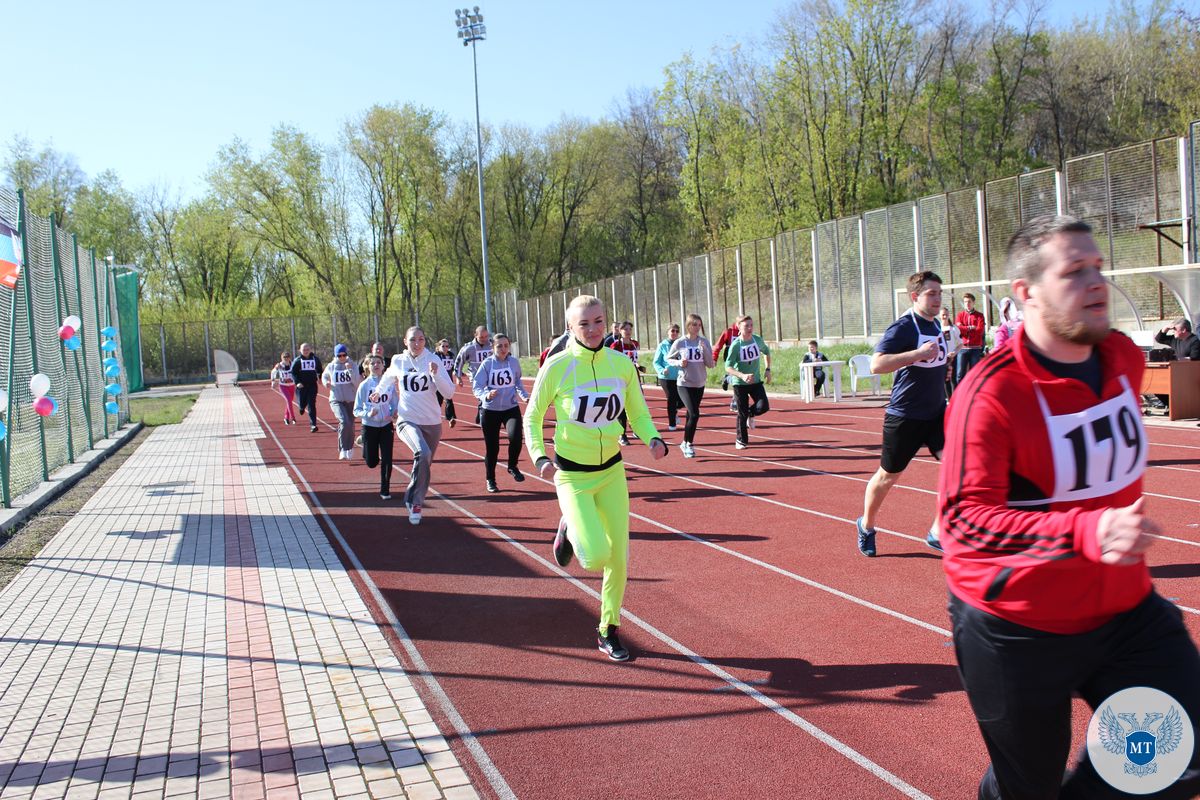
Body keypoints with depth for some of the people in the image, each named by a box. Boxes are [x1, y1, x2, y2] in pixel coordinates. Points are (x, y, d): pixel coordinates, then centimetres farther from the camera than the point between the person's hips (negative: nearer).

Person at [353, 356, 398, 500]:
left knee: (387, 460, -5)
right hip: (369, 427, -1)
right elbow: (357, 410, -5)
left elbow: (395, 405, 6)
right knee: (371, 463, 6)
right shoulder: (364, 385, -7)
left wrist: (394, 415, -15)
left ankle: (385, 490, 9)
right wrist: (368, 414, -24)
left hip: (386, 426, 1)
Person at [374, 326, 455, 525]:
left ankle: (416, 503, 32)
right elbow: (388, 377, 26)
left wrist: (435, 374, -24)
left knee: (425, 464, 11)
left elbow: (449, 392, -11)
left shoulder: (433, 360, -5)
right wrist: (379, 391, 37)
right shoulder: (398, 361, 0)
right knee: (422, 453, -28)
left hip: (432, 422, 1)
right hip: (407, 420, -1)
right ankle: (414, 499, -15)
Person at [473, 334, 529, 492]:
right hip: (491, 410, -1)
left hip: (511, 408, 1)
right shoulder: (487, 364, -9)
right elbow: (476, 386, -12)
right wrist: (486, 395, -31)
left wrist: (524, 395, 6)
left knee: (515, 437, -23)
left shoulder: (514, 362, 0)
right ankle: (490, 480, 26)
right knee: (492, 447, 3)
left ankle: (512, 466, 7)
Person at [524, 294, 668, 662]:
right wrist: (539, 456, -17)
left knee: (619, 557, 5)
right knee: (596, 557, -18)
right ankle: (569, 531, 17)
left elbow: (639, 414, 7)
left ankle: (609, 631, 27)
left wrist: (654, 439, -13)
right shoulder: (557, 366, -14)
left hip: (612, 471, 4)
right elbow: (532, 417, -2)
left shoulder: (622, 364, -5)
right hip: (572, 475, -4)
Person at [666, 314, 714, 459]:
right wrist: (679, 362, -15)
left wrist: (704, 349, -18)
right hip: (685, 384, -4)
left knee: (691, 414, 14)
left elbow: (710, 364, -3)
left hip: (700, 385, 4)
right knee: (694, 414, -16)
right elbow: (668, 358, 4)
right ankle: (689, 444, -1)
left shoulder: (704, 342, -1)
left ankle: (686, 444, 31)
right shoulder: (679, 342, -8)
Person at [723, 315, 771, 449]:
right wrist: (742, 375, -37)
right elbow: (728, 367, -22)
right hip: (740, 383, -3)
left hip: (756, 381, 3)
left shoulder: (758, 340, -5)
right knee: (742, 413, 1)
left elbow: (766, 352, 17)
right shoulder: (735, 345, -17)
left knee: (763, 407, -14)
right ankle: (741, 441, 20)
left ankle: (750, 414, 21)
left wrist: (767, 369, 7)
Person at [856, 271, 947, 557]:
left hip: (936, 413, 6)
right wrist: (919, 353, -33)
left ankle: (937, 533, -4)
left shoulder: (936, 324, 9)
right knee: (888, 475, 8)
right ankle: (866, 526, 34)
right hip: (905, 416, -6)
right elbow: (876, 364, -29)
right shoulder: (903, 327, -16)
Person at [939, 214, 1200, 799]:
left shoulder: (1124, 358, 0)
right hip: (1017, 630, -6)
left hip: (1125, 608, 6)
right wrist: (1085, 532, -38)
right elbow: (963, 517, -27)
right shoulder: (990, 393, -23)